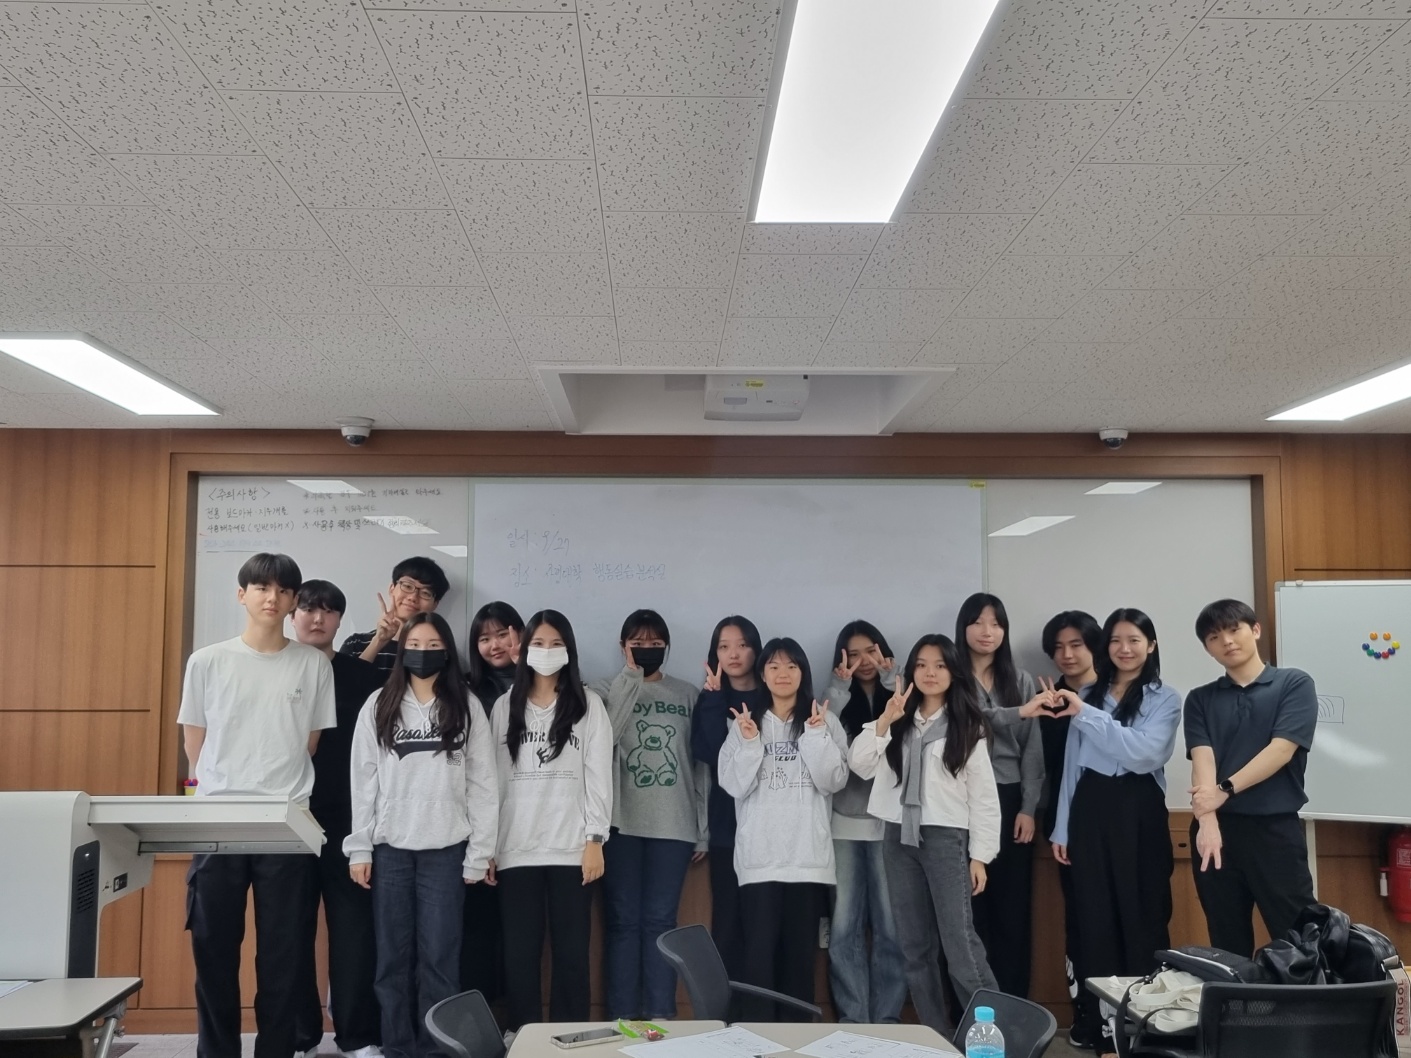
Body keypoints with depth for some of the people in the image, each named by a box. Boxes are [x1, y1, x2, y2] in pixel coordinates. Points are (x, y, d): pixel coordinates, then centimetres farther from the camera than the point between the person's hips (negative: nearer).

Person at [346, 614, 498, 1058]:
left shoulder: (467, 710, 2)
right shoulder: (378, 706, 5)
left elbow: (482, 785, 1)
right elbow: (363, 780, 4)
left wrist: (479, 854, -3)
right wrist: (359, 848, -1)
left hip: (445, 849, -1)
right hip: (389, 847, 1)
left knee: (439, 958, 1)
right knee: (393, 957, 7)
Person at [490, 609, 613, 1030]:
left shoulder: (588, 704, 4)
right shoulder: (505, 706, 10)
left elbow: (599, 775, -1)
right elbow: (494, 777, 7)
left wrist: (595, 839, -7)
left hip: (571, 848, -2)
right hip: (517, 849, 2)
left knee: (571, 951, 3)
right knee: (519, 953, 4)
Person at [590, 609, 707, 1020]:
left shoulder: (687, 694, 9)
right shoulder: (607, 690, 6)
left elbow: (700, 762, 8)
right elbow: (604, 736, -15)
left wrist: (704, 828, 3)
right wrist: (631, 675, -10)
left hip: (673, 824, 1)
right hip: (622, 822, -1)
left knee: (660, 919, 3)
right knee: (623, 919, 2)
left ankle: (661, 1015, 9)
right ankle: (621, 1017, 9)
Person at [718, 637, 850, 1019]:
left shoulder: (825, 721, 7)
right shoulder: (744, 722, 7)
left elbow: (834, 781, -3)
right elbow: (735, 785, -1)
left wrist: (816, 735, -13)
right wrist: (749, 742, -13)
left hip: (808, 854, 1)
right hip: (759, 855, 0)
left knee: (801, 949, 6)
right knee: (760, 949, -5)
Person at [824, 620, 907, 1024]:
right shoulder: (839, 701, 9)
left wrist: (891, 679, -15)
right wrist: (839, 688, -13)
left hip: (889, 823, -1)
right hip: (844, 823, 1)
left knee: (890, 925, 3)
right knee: (844, 926, 3)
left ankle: (887, 1018, 13)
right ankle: (852, 1018, 12)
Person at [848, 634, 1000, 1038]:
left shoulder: (966, 727, 1)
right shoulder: (899, 724, 11)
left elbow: (983, 794, -1)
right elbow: (859, 766, 1)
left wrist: (979, 855, -6)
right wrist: (884, 721, -11)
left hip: (946, 838, -4)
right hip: (900, 837, 5)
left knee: (959, 941, -10)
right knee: (915, 945, 8)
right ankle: (937, 1033, 18)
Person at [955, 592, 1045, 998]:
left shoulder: (1021, 681, 10)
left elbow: (1032, 749, 7)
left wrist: (1029, 808, -1)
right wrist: (1021, 714, -20)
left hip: (1009, 801, 3)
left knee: (1013, 907, 6)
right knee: (970, 908, 2)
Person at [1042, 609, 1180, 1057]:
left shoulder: (1165, 699, 1)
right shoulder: (1088, 694, 13)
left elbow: (1143, 752, -16)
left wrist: (1085, 714, -20)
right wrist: (1062, 827, 11)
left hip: (1139, 810, -4)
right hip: (1090, 809, 4)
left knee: (1142, 918, -1)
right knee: (1095, 918, 7)